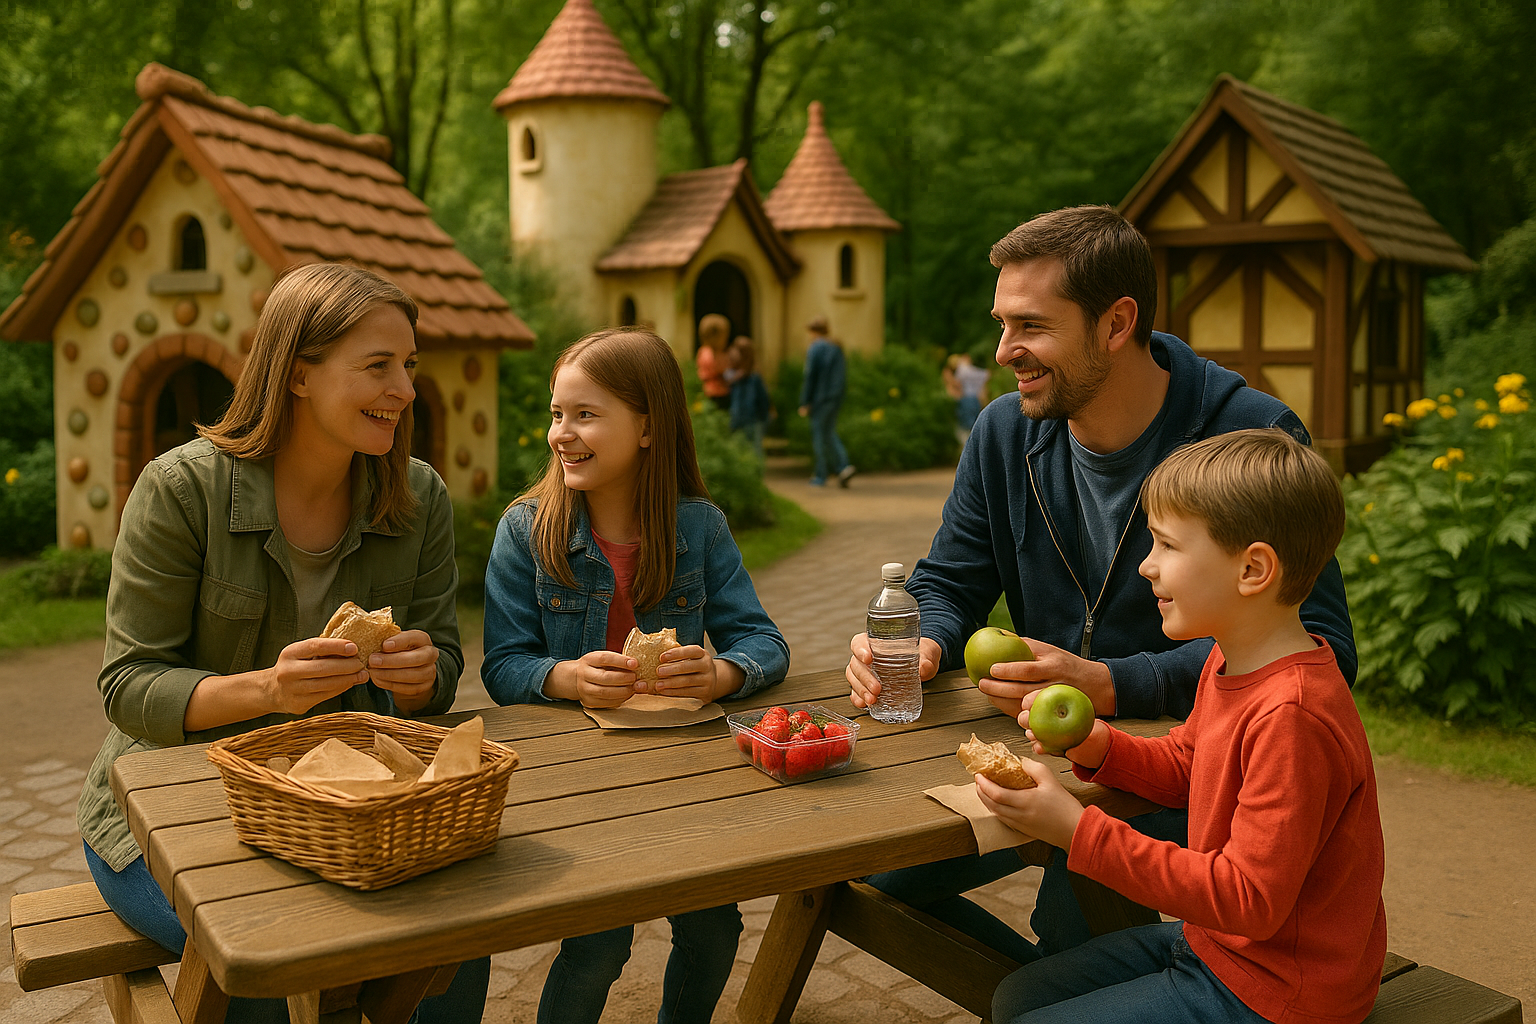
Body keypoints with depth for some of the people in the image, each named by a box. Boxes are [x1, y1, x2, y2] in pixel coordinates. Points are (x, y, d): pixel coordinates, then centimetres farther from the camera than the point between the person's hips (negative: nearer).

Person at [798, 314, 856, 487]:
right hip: (836, 397, 7)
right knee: (829, 434, 15)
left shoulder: (815, 348, -11)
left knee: (819, 435, 2)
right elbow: (843, 374, 13)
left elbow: (810, 376, -14)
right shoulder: (837, 347, 11)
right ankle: (843, 466, -2)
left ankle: (821, 476, 6)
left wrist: (804, 402, -11)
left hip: (820, 398, -7)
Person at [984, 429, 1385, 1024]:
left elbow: (1250, 899, -28)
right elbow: (1181, 769, 16)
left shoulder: (1292, 718, -31)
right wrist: (1093, 745, -6)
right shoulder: (1229, 661, 1)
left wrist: (1079, 832, -30)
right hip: (1211, 942, 9)